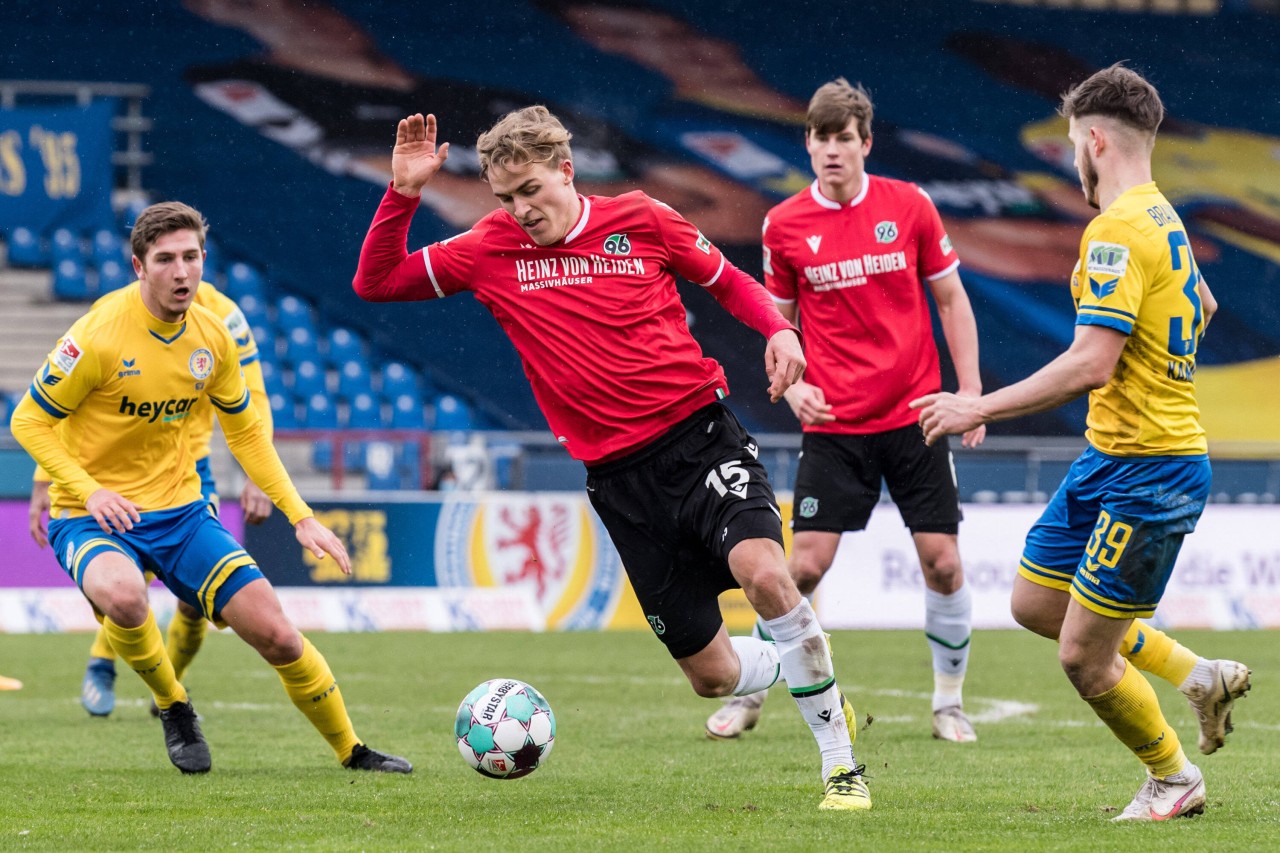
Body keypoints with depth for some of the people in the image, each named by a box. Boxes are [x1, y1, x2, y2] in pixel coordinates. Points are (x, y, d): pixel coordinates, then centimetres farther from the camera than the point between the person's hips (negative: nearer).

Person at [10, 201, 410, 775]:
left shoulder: (212, 336, -1)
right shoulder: (99, 335, -18)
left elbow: (246, 432, 14)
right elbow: (29, 421, -10)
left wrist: (300, 516, 7)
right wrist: (89, 490, -24)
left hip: (179, 511, 5)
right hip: (92, 516, -5)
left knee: (278, 635, -3)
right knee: (123, 594, -39)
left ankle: (351, 751, 20)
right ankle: (173, 707, -9)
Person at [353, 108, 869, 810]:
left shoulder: (639, 220, 0)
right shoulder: (490, 252, 2)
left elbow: (727, 280, 13)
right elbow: (374, 283, 4)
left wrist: (778, 330, -6)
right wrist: (403, 194, -10)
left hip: (701, 435, -2)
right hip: (620, 476, 2)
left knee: (763, 571, -30)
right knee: (711, 674, 2)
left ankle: (841, 761, -14)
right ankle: (798, 669, 39)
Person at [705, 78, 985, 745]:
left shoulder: (909, 206, -1)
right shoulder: (784, 225, -1)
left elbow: (950, 298, 8)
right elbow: (779, 320, 10)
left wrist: (970, 389, 3)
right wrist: (792, 384, -7)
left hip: (914, 414, 1)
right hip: (834, 422, -1)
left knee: (942, 561, -2)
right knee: (805, 564, -7)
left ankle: (949, 702, 15)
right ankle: (748, 694, 9)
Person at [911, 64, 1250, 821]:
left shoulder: (1118, 230, -20)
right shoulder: (1162, 219, 11)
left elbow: (1091, 364, -27)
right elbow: (1201, 305, 31)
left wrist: (979, 409, -21)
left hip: (1149, 470, -10)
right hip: (1111, 456, 10)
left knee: (1083, 657, -2)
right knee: (1034, 603, 16)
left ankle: (1174, 778, 18)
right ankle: (1199, 676, 20)